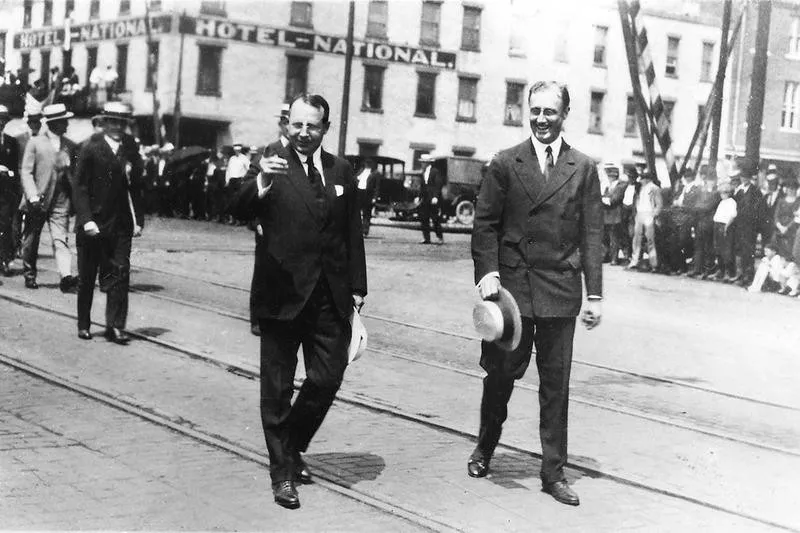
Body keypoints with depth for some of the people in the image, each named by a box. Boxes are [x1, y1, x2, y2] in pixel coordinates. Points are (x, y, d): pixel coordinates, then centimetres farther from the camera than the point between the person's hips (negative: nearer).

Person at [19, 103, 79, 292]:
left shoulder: (71, 146, 7)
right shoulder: (35, 143, -2)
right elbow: (26, 172, -6)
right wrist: (33, 196, -17)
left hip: (61, 201, 2)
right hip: (37, 202, -1)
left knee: (61, 239, -10)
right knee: (31, 241, 10)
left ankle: (66, 276, -21)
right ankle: (29, 275, 25)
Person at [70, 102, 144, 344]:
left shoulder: (131, 148, 5)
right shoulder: (90, 148, -4)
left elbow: (138, 185, 8)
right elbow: (79, 186, -7)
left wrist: (138, 219, 0)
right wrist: (86, 219, -15)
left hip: (121, 224, 2)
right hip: (92, 223, -2)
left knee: (120, 274, -6)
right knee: (87, 277, 9)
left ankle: (115, 326, -3)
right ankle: (84, 324, 23)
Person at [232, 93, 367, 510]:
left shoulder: (341, 171, 9)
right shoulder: (272, 168, -3)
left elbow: (353, 234, 12)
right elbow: (242, 211, -19)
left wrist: (357, 289, 7)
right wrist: (261, 183, -39)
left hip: (330, 296, 3)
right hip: (283, 293, -3)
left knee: (327, 379, 4)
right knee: (278, 388, 5)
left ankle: (293, 447, 28)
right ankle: (282, 472, 17)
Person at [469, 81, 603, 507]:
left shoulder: (583, 169, 5)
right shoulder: (505, 164, 4)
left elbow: (592, 235, 4)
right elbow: (485, 224, 4)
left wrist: (595, 294, 0)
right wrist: (487, 272, -11)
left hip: (560, 292, 0)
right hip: (510, 285, 0)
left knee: (556, 385, 4)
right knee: (500, 373, 9)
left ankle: (553, 472, 13)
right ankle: (484, 449, 33)